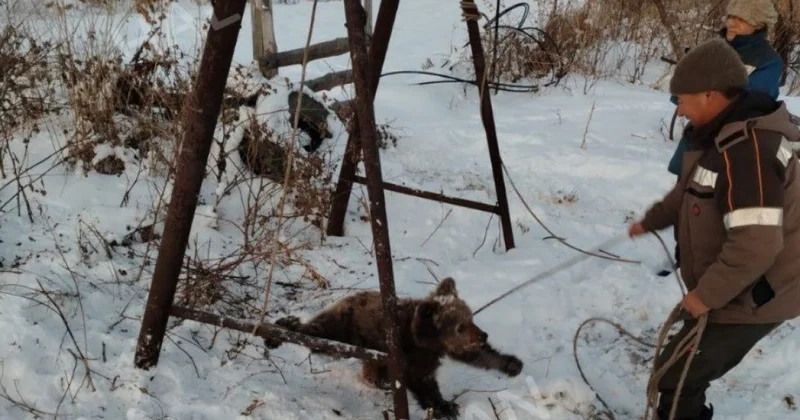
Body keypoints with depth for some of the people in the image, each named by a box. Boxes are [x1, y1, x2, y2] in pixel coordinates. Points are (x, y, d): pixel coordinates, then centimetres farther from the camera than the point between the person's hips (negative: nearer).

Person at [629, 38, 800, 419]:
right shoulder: (723, 134, 4)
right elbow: (689, 192, 22)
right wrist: (651, 220, 32)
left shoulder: (747, 149, -31)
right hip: (733, 288, 10)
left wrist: (707, 294, -26)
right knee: (688, 366, 24)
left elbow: (757, 243, -36)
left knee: (676, 374, -3)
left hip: (750, 297, -10)